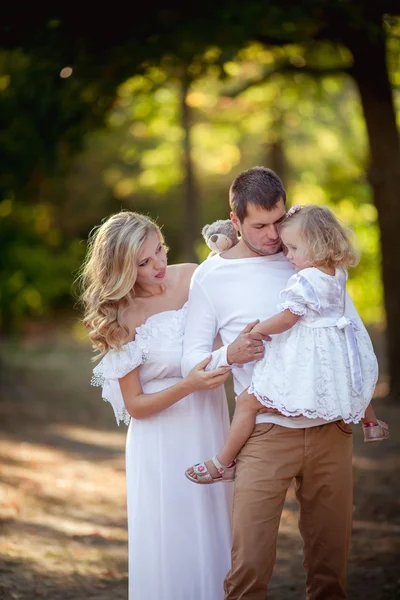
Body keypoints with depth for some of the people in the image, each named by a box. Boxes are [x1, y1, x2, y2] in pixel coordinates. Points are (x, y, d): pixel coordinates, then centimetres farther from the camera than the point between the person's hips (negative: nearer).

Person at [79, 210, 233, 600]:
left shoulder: (194, 279, -6)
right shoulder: (120, 317, -11)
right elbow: (135, 405, -9)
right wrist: (189, 385, -23)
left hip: (210, 427, 3)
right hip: (161, 442, -3)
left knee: (214, 534, 9)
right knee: (170, 542, 2)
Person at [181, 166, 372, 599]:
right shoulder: (211, 276, 0)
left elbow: (356, 334, 11)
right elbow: (191, 360, 0)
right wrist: (230, 355, -20)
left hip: (331, 430, 3)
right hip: (266, 434, -2)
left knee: (330, 562, 8)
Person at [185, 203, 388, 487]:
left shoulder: (305, 281, -20)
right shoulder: (338, 274, 4)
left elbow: (286, 319, -17)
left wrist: (255, 331, -5)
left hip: (306, 361, -9)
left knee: (248, 401, -2)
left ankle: (224, 463, 1)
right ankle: (372, 424, 60)